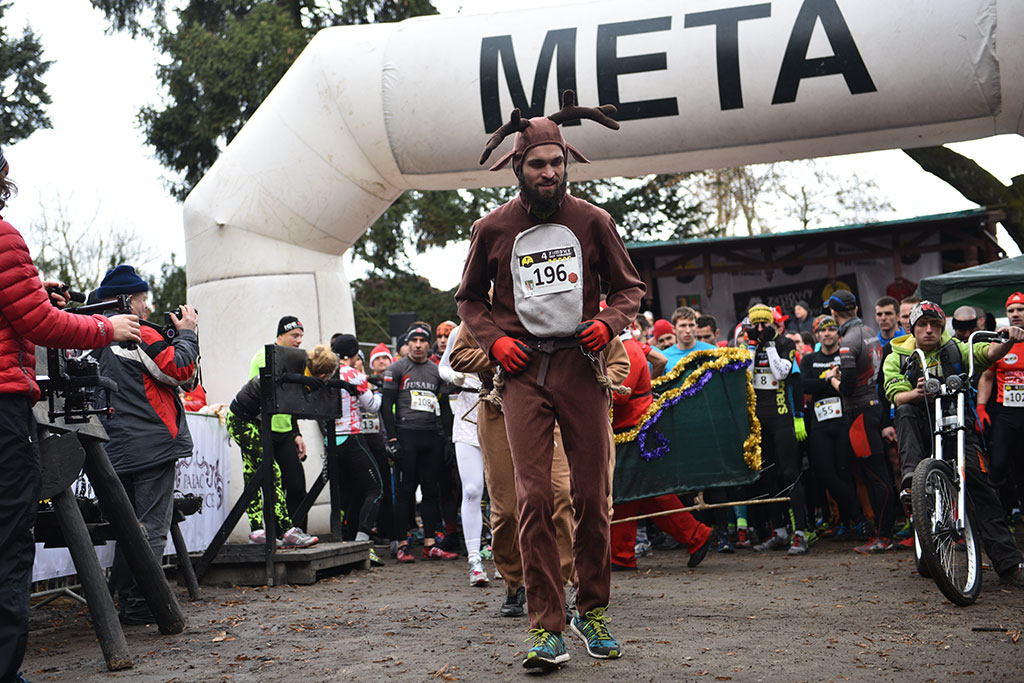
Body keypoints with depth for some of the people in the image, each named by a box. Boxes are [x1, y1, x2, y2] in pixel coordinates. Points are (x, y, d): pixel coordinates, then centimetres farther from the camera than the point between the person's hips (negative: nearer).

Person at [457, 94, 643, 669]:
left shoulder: (592, 221, 5)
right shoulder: (493, 229, 6)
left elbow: (630, 285, 14)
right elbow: (470, 298, 18)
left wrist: (610, 322, -6)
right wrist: (494, 339, 1)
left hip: (581, 366, 1)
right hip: (524, 370, -1)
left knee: (593, 495, 3)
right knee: (534, 497, -9)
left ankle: (593, 611, 20)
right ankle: (548, 628, -5)